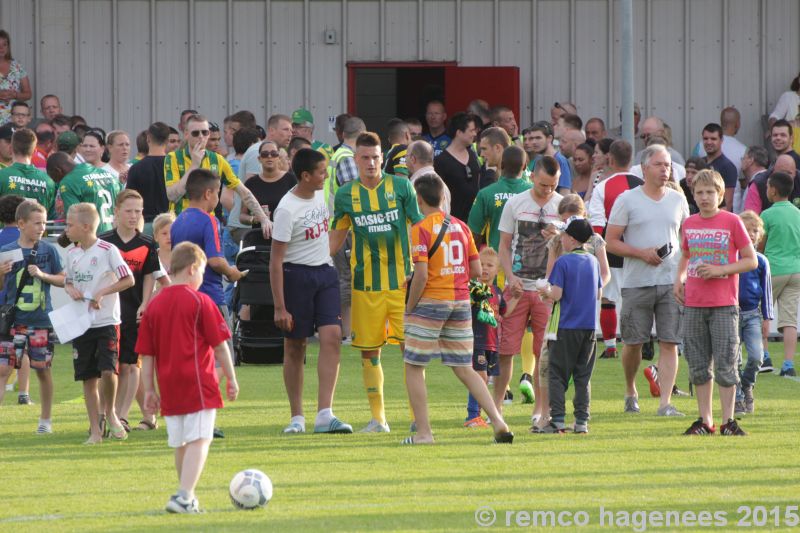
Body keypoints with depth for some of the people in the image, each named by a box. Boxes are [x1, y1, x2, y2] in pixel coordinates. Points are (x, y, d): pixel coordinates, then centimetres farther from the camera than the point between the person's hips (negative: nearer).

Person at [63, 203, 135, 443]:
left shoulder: (107, 250, -8)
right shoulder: (72, 254, 10)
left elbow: (128, 280, -9)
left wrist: (102, 293, -17)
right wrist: (70, 289, -3)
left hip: (106, 322, -5)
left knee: (108, 371, -18)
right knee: (88, 378, 5)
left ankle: (110, 413, 8)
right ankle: (95, 430, 10)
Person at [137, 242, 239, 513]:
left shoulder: (154, 305, 8)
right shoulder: (200, 302, -6)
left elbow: (146, 354, 9)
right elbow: (219, 344, -3)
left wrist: (149, 389, 14)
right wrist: (230, 378, 6)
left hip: (169, 386, 6)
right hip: (198, 383, -6)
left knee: (181, 444, 16)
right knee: (199, 440, -8)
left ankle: (187, 496, 26)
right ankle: (184, 496, -22)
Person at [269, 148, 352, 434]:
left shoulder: (319, 195, 3)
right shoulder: (287, 209, -17)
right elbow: (276, 260, -16)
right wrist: (280, 307, -17)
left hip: (325, 272, 6)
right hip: (296, 274, -6)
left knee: (332, 337, -10)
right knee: (295, 347, 3)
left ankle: (324, 415, -13)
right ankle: (297, 418, 14)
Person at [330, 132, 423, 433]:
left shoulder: (401, 187, 1)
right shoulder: (346, 194, 6)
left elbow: (419, 227, 5)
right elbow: (337, 237, 16)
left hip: (402, 281, -2)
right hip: (366, 286, 2)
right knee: (369, 351, 3)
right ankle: (378, 418, 12)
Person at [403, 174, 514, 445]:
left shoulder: (421, 229, -10)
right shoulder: (461, 226, 9)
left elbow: (421, 275, -17)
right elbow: (476, 270, 9)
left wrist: (409, 309, -6)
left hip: (431, 301, -6)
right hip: (461, 301, 6)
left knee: (414, 367, 6)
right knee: (464, 370, 11)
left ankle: (423, 432, 1)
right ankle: (497, 420, -3)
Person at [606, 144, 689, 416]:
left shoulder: (678, 200, 10)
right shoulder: (627, 200, 0)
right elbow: (611, 241, -1)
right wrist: (641, 253, -14)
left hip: (671, 281, 2)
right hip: (636, 282, -2)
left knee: (670, 342, -7)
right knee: (634, 342, 5)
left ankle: (665, 402, -10)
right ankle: (630, 391, 30)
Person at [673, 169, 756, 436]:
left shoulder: (731, 222, -4)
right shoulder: (689, 224, 10)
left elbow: (751, 261, -3)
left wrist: (719, 271, -14)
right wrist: (679, 278, 6)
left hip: (724, 304, -5)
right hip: (693, 304, 5)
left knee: (725, 364, -4)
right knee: (698, 366, 6)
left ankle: (728, 421, 1)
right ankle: (705, 420, 13)